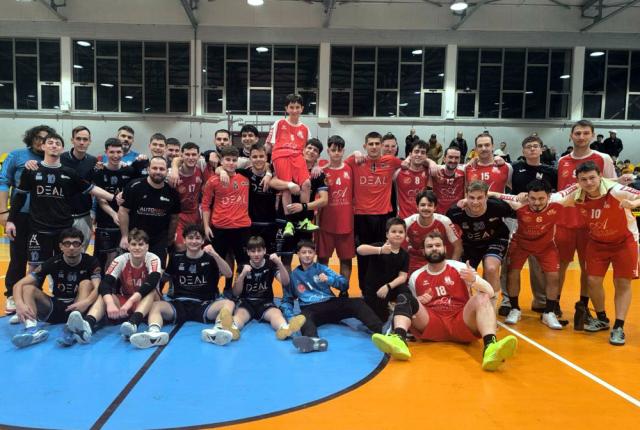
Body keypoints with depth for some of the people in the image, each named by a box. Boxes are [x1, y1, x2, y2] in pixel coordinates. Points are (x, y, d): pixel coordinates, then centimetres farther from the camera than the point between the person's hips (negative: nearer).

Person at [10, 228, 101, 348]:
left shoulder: (90, 262, -9)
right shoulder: (53, 263, -6)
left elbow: (97, 288, -26)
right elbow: (19, 284, -12)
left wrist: (86, 302, -48)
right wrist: (19, 303, -34)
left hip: (79, 308, -2)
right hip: (56, 308, 2)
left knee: (86, 283, -27)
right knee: (28, 288, -17)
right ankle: (32, 328, -45)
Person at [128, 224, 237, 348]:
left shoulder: (210, 258, 7)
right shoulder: (176, 258, 13)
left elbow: (229, 274, -8)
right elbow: (163, 279, 22)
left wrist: (215, 255, -22)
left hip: (204, 304, -1)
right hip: (179, 304, 2)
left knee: (228, 303, -29)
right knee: (155, 305, -26)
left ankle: (218, 330, -59)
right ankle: (154, 332, -56)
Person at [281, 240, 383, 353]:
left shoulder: (321, 268, 15)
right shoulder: (293, 275, 16)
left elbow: (345, 284, 4)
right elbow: (287, 300, 19)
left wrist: (329, 279, -17)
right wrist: (290, 316, -3)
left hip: (331, 303, 1)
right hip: (310, 309, -1)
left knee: (358, 303, -25)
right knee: (304, 317, -37)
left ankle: (381, 331, -49)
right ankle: (313, 341, -71)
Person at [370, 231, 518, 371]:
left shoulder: (459, 268, 7)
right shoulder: (416, 276, 13)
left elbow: (490, 293, 0)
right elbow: (409, 305, 19)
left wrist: (474, 279, -20)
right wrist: (417, 303, -4)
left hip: (461, 323, -1)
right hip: (431, 325, 1)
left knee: (481, 298, -26)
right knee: (404, 299, -19)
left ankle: (490, 346, -52)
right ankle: (399, 339, -49)